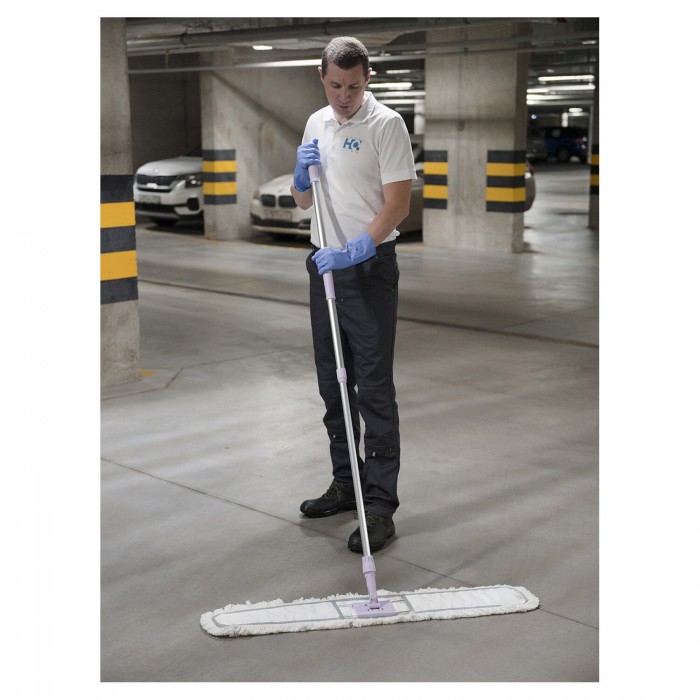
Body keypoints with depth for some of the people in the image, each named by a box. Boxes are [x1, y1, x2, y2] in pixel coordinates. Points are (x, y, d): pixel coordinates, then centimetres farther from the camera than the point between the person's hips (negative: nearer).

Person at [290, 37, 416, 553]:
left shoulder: (386, 124, -10)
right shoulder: (316, 124, 12)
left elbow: (398, 204, -16)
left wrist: (357, 250, -27)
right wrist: (302, 172, -3)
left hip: (370, 268, -7)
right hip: (325, 265, 7)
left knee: (374, 388, -7)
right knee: (333, 383, 13)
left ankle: (380, 504, -3)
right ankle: (346, 484, 25)